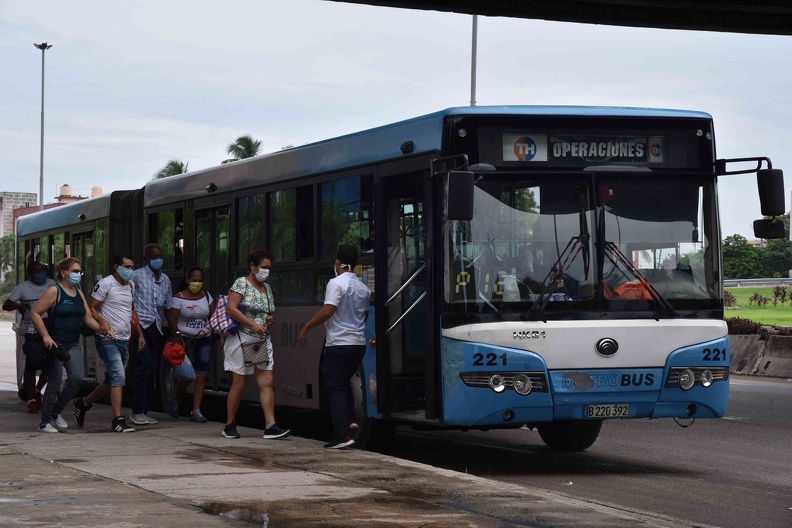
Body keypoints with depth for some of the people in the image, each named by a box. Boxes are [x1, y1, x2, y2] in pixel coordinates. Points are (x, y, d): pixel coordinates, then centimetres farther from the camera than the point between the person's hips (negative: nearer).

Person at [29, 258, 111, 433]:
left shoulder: (79, 293, 13)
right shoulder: (54, 291, -8)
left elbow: (88, 318, 13)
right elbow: (35, 313, -12)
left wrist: (102, 328, -6)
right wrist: (46, 336, -19)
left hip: (73, 344, 6)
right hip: (55, 344, -6)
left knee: (77, 377, -9)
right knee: (54, 383, -4)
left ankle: (56, 412, 11)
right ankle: (45, 422, 8)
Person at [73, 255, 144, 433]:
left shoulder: (131, 285, 15)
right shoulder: (105, 284, -8)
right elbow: (91, 308, -9)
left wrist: (140, 334, 19)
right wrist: (102, 322, -26)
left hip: (124, 341, 8)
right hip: (108, 340, -8)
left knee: (112, 382, 14)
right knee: (118, 377, -19)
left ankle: (83, 403, 34)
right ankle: (118, 421, -22)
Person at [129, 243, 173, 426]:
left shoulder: (165, 279, 16)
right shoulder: (137, 276, -2)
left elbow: (167, 307, 20)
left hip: (156, 328, 6)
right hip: (140, 325, -6)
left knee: (152, 370, 4)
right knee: (145, 365, -16)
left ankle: (144, 411, 10)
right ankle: (137, 411, -12)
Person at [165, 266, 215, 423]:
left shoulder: (206, 296, 9)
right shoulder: (178, 298, -4)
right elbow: (172, 319, -8)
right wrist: (178, 336, -21)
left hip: (204, 340, 4)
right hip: (186, 340, -4)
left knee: (201, 376, -4)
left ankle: (196, 411, 0)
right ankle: (174, 402, 21)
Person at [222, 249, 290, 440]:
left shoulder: (267, 288, 16)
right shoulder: (241, 283, -6)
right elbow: (231, 309, -17)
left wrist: (271, 319, 2)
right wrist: (253, 325, -22)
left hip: (263, 341, 6)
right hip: (242, 340, -6)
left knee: (267, 383, -4)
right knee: (239, 384, -1)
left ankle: (270, 426, -8)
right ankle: (230, 426, 11)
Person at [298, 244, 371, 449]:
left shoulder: (337, 283, -12)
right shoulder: (363, 288, 11)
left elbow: (327, 310, -20)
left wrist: (306, 327, -10)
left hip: (339, 343, -7)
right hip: (359, 343, 7)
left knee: (336, 388, -3)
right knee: (344, 383, 24)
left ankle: (343, 435, -8)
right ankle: (349, 420, 8)